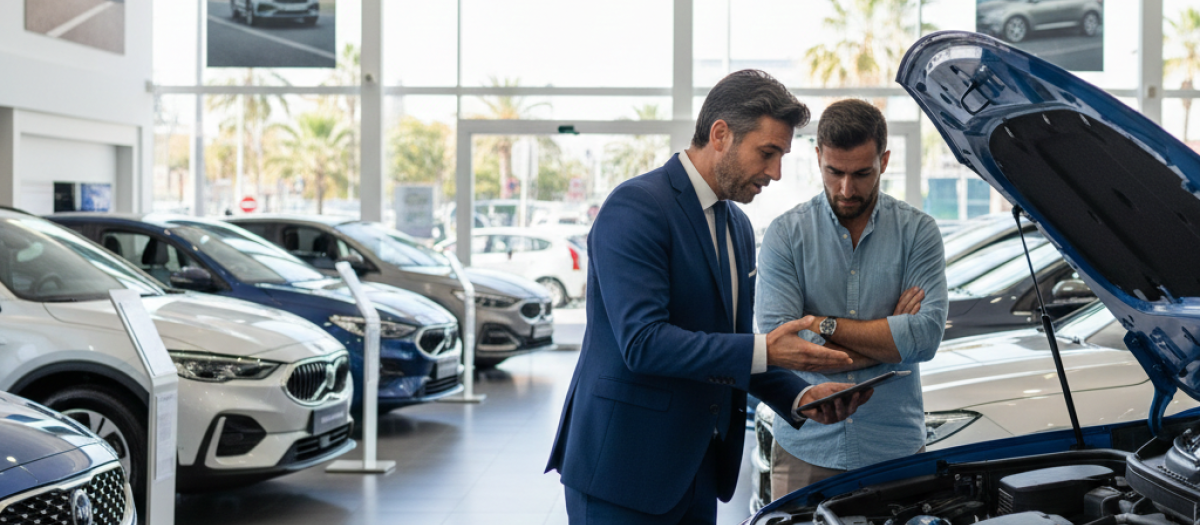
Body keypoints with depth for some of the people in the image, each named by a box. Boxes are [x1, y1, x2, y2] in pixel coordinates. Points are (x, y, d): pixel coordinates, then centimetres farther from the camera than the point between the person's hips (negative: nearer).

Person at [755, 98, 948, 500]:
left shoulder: (917, 232, 1)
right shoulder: (786, 234, -1)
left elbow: (927, 335, -12)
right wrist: (890, 335, -10)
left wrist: (825, 325, -12)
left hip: (895, 448, 1)